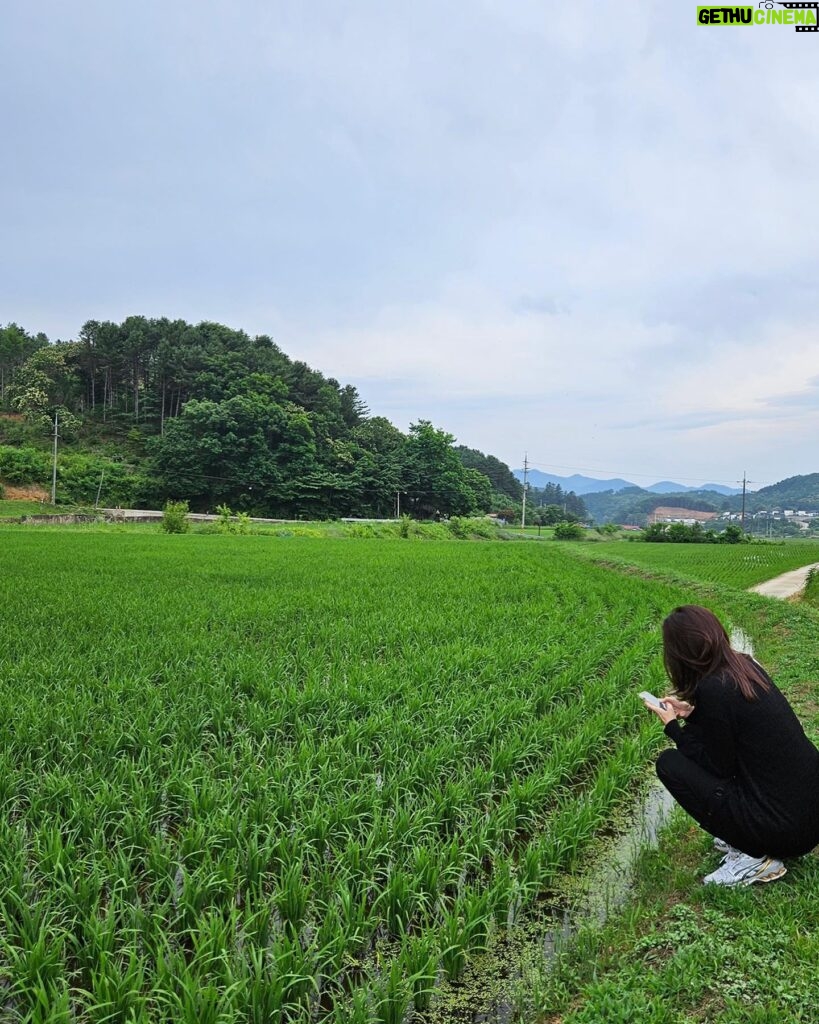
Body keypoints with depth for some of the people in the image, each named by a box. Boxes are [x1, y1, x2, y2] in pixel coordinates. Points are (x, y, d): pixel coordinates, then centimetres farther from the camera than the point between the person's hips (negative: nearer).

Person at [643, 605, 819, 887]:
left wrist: (673, 726, -1)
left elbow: (717, 768, -9)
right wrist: (692, 711, 16)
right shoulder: (746, 665, 3)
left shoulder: (713, 688, -20)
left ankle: (753, 857, -1)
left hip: (784, 829, -8)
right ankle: (750, 840, 14)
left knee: (669, 763, 0)